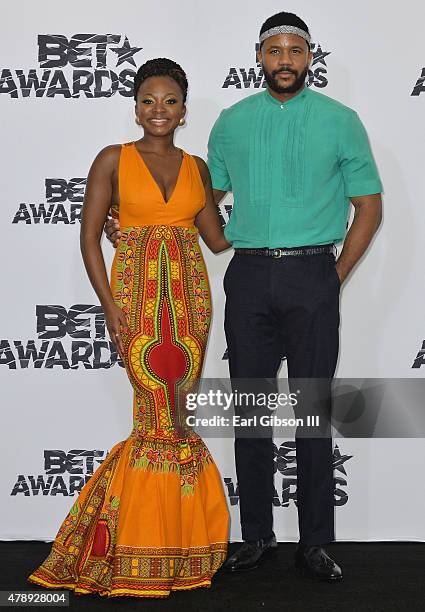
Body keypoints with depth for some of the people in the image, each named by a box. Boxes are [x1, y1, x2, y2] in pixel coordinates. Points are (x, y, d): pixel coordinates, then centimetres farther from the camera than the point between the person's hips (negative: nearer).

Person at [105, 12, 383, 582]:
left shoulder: (341, 121, 4)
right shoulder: (232, 122, 10)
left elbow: (369, 208, 6)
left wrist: (335, 276, -1)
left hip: (312, 277, -2)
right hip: (249, 276, 2)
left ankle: (315, 543, 11)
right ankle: (256, 535, 18)